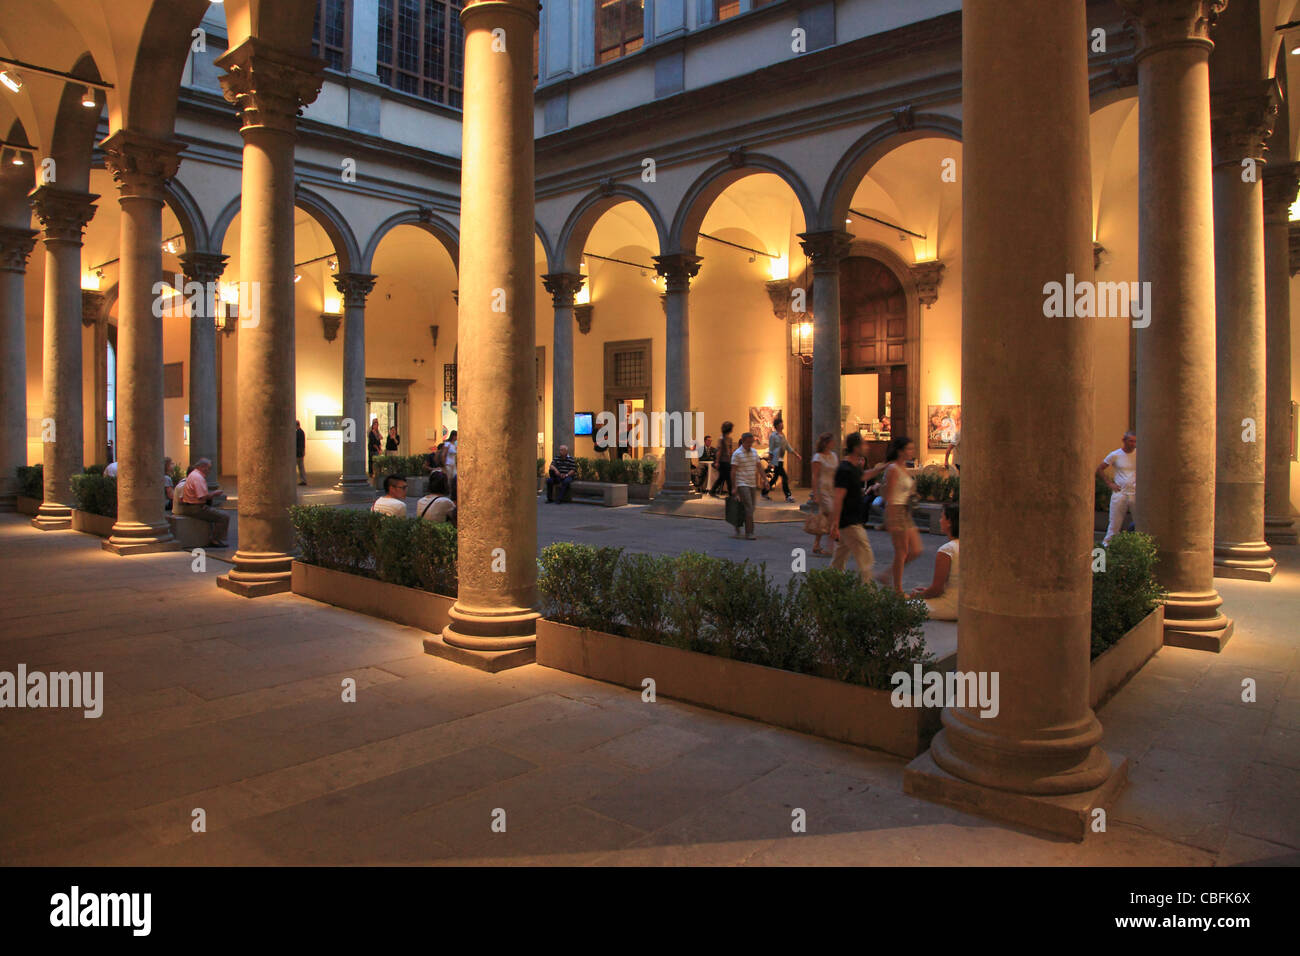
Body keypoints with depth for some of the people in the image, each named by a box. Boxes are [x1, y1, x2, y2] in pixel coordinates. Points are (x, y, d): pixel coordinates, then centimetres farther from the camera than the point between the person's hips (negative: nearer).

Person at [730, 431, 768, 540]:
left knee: (750, 508, 10)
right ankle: (749, 532, -11)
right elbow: (733, 471, -11)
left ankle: (738, 526, 28)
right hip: (742, 485, -7)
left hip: (752, 484, 7)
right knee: (749, 508, -13)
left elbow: (759, 467, 16)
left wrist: (765, 480, 11)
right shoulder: (737, 453, -9)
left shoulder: (754, 452, 11)